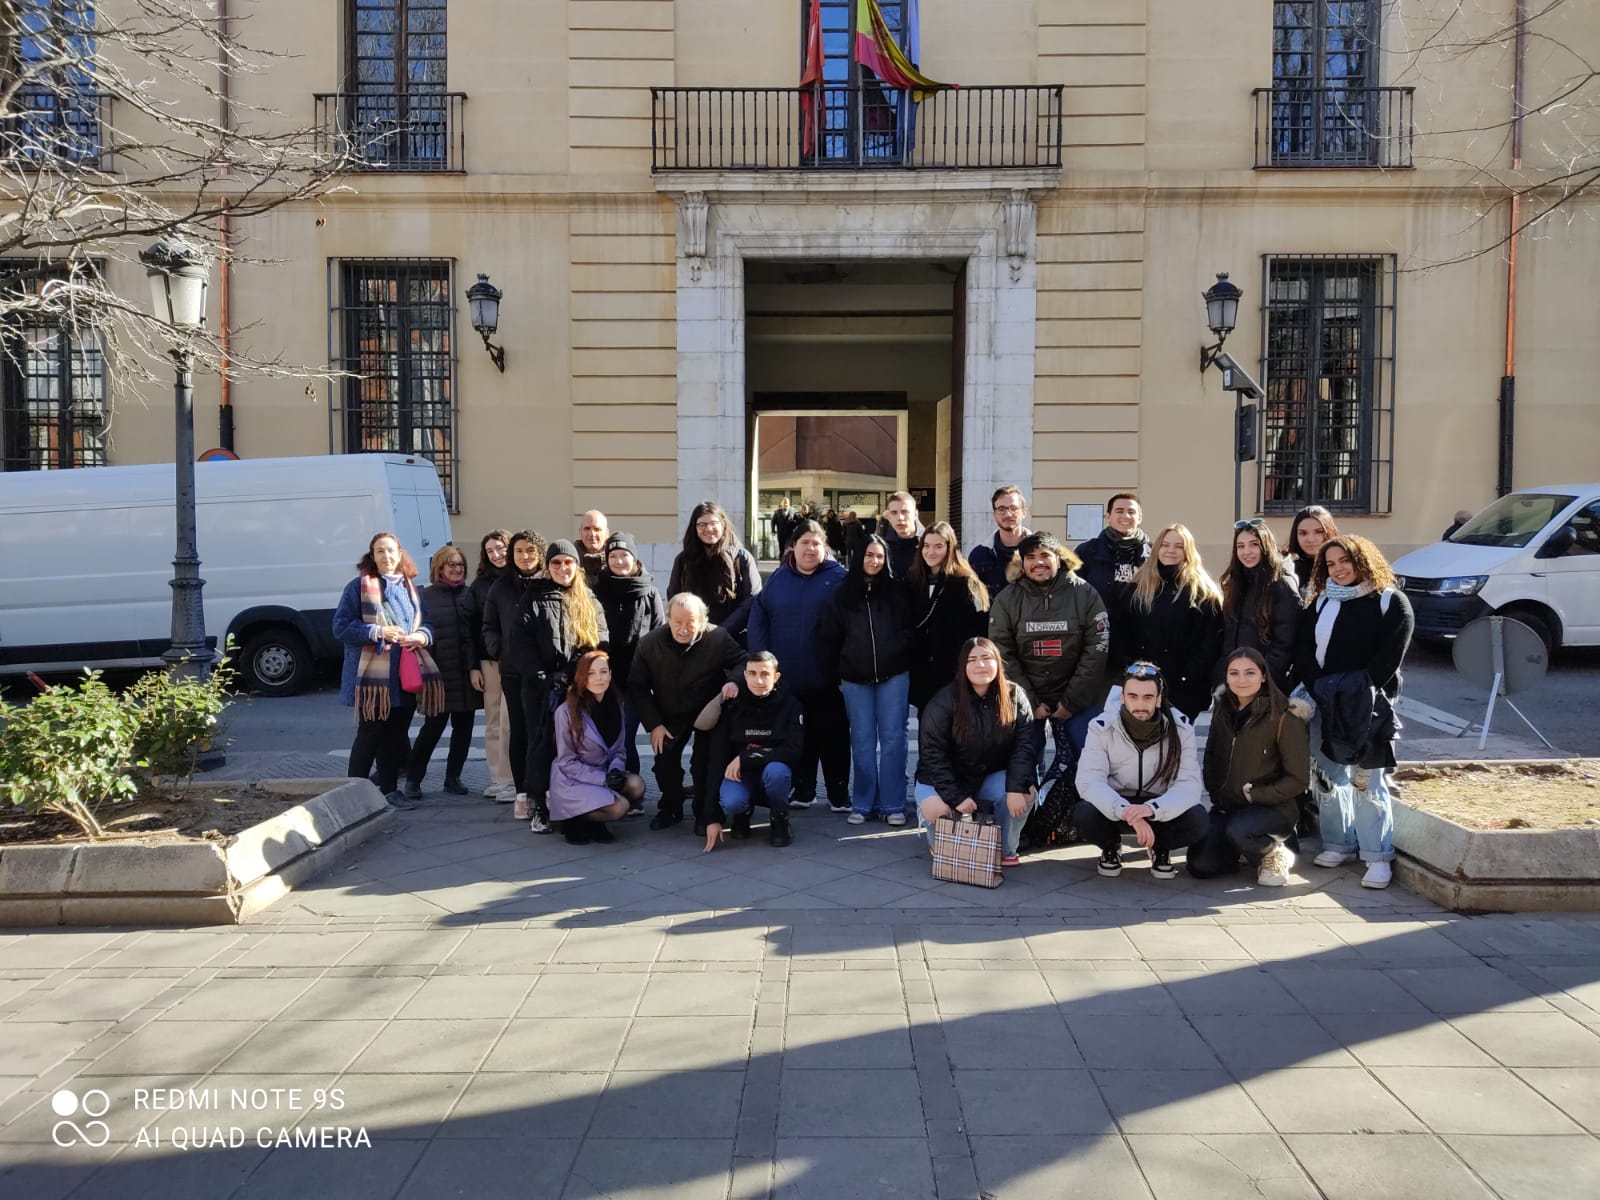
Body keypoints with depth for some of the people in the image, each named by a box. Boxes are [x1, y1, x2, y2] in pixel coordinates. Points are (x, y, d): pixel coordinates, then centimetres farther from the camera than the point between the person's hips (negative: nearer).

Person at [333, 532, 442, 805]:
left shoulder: (410, 589, 16)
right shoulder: (359, 586, -1)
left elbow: (427, 625, 20)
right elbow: (341, 627, -6)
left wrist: (422, 636, -3)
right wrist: (377, 632, -17)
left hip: (407, 677, 5)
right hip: (373, 675, -5)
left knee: (397, 735, 10)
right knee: (369, 735, -3)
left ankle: (389, 789, 20)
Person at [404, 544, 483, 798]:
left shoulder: (469, 595, 10)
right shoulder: (426, 596, 3)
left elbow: (477, 634, 4)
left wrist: (475, 667, -6)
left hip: (467, 673, 3)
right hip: (438, 673, -3)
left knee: (463, 727, 6)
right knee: (433, 725, -2)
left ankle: (453, 777, 19)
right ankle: (413, 778, 11)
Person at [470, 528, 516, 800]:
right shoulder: (481, 584, 12)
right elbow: (473, 626, 11)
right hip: (490, 658, 4)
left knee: (509, 721, -7)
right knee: (493, 721, 7)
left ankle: (507, 780, -2)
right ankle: (498, 779, 14)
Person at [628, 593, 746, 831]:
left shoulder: (719, 638, -22)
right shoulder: (649, 643, -16)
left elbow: (742, 661, -10)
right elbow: (637, 687, -8)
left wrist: (734, 681, -35)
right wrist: (654, 724, -12)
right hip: (669, 715, 2)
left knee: (704, 764, -11)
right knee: (664, 762, 0)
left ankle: (705, 814, 10)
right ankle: (670, 809, 24)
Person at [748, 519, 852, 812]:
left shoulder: (838, 578, -3)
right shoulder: (779, 578, 6)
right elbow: (757, 618, 4)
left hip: (826, 677, -3)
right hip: (786, 677, 3)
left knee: (832, 735, 6)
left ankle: (839, 794, 16)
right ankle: (802, 791, 24)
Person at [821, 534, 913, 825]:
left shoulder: (896, 590, 4)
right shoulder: (843, 593, 5)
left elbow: (909, 629, 7)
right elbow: (828, 637, 8)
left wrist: (904, 662, 0)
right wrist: (838, 672, 6)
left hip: (893, 676, -1)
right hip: (855, 679, 1)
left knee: (892, 739, -1)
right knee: (862, 742, 6)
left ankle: (892, 805, 5)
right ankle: (862, 805, 13)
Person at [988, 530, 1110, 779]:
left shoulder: (1085, 594, -5)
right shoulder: (1006, 600, -2)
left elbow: (1097, 650, -8)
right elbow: (1003, 656, -4)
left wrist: (1072, 701, -10)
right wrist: (1030, 702, -10)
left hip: (1077, 697, 0)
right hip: (1025, 697, 1)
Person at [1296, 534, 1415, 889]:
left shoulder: (1390, 601, 1)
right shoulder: (1321, 602, 16)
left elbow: (1390, 656, -7)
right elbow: (1304, 651, 7)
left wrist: (1362, 693, -15)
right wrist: (1316, 689, -7)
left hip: (1368, 705, -5)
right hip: (1325, 703, 5)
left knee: (1367, 779, -10)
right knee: (1327, 775, 8)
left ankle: (1378, 856, -5)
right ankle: (1339, 843, 20)